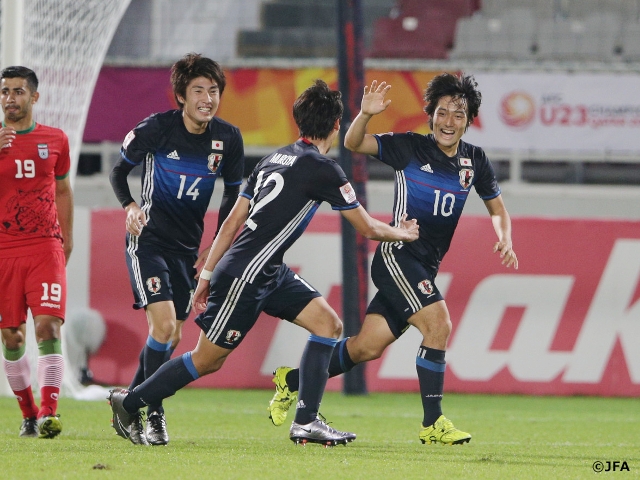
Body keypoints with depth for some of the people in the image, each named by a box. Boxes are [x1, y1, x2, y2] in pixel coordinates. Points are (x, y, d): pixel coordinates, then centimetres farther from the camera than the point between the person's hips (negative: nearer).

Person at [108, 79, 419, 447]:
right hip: (245, 275, -9)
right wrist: (402, 234, 14)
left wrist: (208, 273, 19)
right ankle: (128, 402, 15)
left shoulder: (276, 158, 12)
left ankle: (306, 422, -2)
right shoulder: (321, 168, -14)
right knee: (207, 360, 1)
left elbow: (233, 221, 15)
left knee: (329, 323, 1)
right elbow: (367, 228, -5)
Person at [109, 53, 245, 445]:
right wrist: (130, 206, -19)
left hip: (188, 247, 5)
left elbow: (233, 193, 10)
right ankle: (153, 415, -8)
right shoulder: (157, 128, -13)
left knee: (172, 337, 9)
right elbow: (119, 170, 0)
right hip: (149, 239, -5)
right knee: (163, 325, -19)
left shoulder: (228, 138, -3)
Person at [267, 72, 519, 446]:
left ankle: (293, 380, 25)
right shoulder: (410, 148, -7)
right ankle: (433, 422, -19)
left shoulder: (474, 161, 8)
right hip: (397, 256, -6)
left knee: (367, 348, 5)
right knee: (439, 322, -24)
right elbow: (353, 144, -13)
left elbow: (498, 209, 19)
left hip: (426, 269, 6)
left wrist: (504, 240, -1)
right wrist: (366, 115, -33)